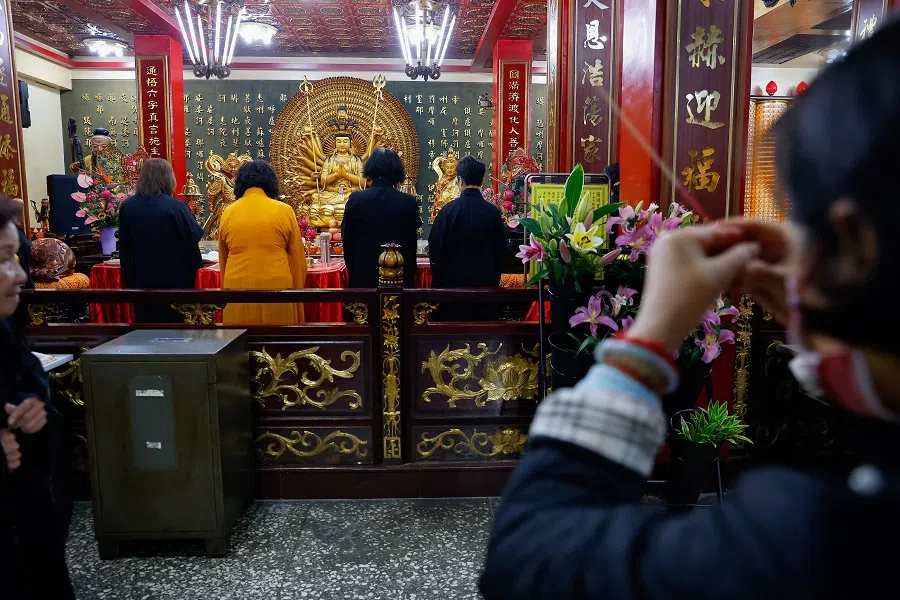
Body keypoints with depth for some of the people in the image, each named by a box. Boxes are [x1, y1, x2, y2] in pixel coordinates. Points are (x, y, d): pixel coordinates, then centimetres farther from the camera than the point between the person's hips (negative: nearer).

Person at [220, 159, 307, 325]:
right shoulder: (284, 211, -2)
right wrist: (297, 291, 14)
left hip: (237, 288, 2)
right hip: (277, 289, -2)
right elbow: (298, 259, 3)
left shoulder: (227, 213, 5)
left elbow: (223, 260, 16)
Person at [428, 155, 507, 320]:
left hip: (454, 282, -2)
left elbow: (435, 249, -5)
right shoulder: (493, 212, -4)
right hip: (485, 282, 2)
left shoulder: (448, 211, -9)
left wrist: (437, 282, 6)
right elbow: (501, 251, 3)